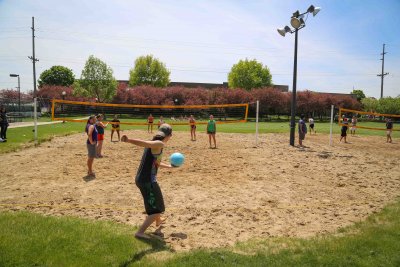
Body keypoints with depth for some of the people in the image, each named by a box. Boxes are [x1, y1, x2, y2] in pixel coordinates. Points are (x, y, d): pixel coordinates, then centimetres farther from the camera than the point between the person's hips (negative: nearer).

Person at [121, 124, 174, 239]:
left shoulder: (154, 143, 14)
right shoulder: (159, 144, -14)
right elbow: (144, 143, -34)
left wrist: (170, 166, 39)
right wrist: (128, 140, -50)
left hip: (140, 179, 10)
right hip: (148, 181, -10)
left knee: (156, 199, 32)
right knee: (157, 209, 4)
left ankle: (158, 221, 56)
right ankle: (140, 232, 1)